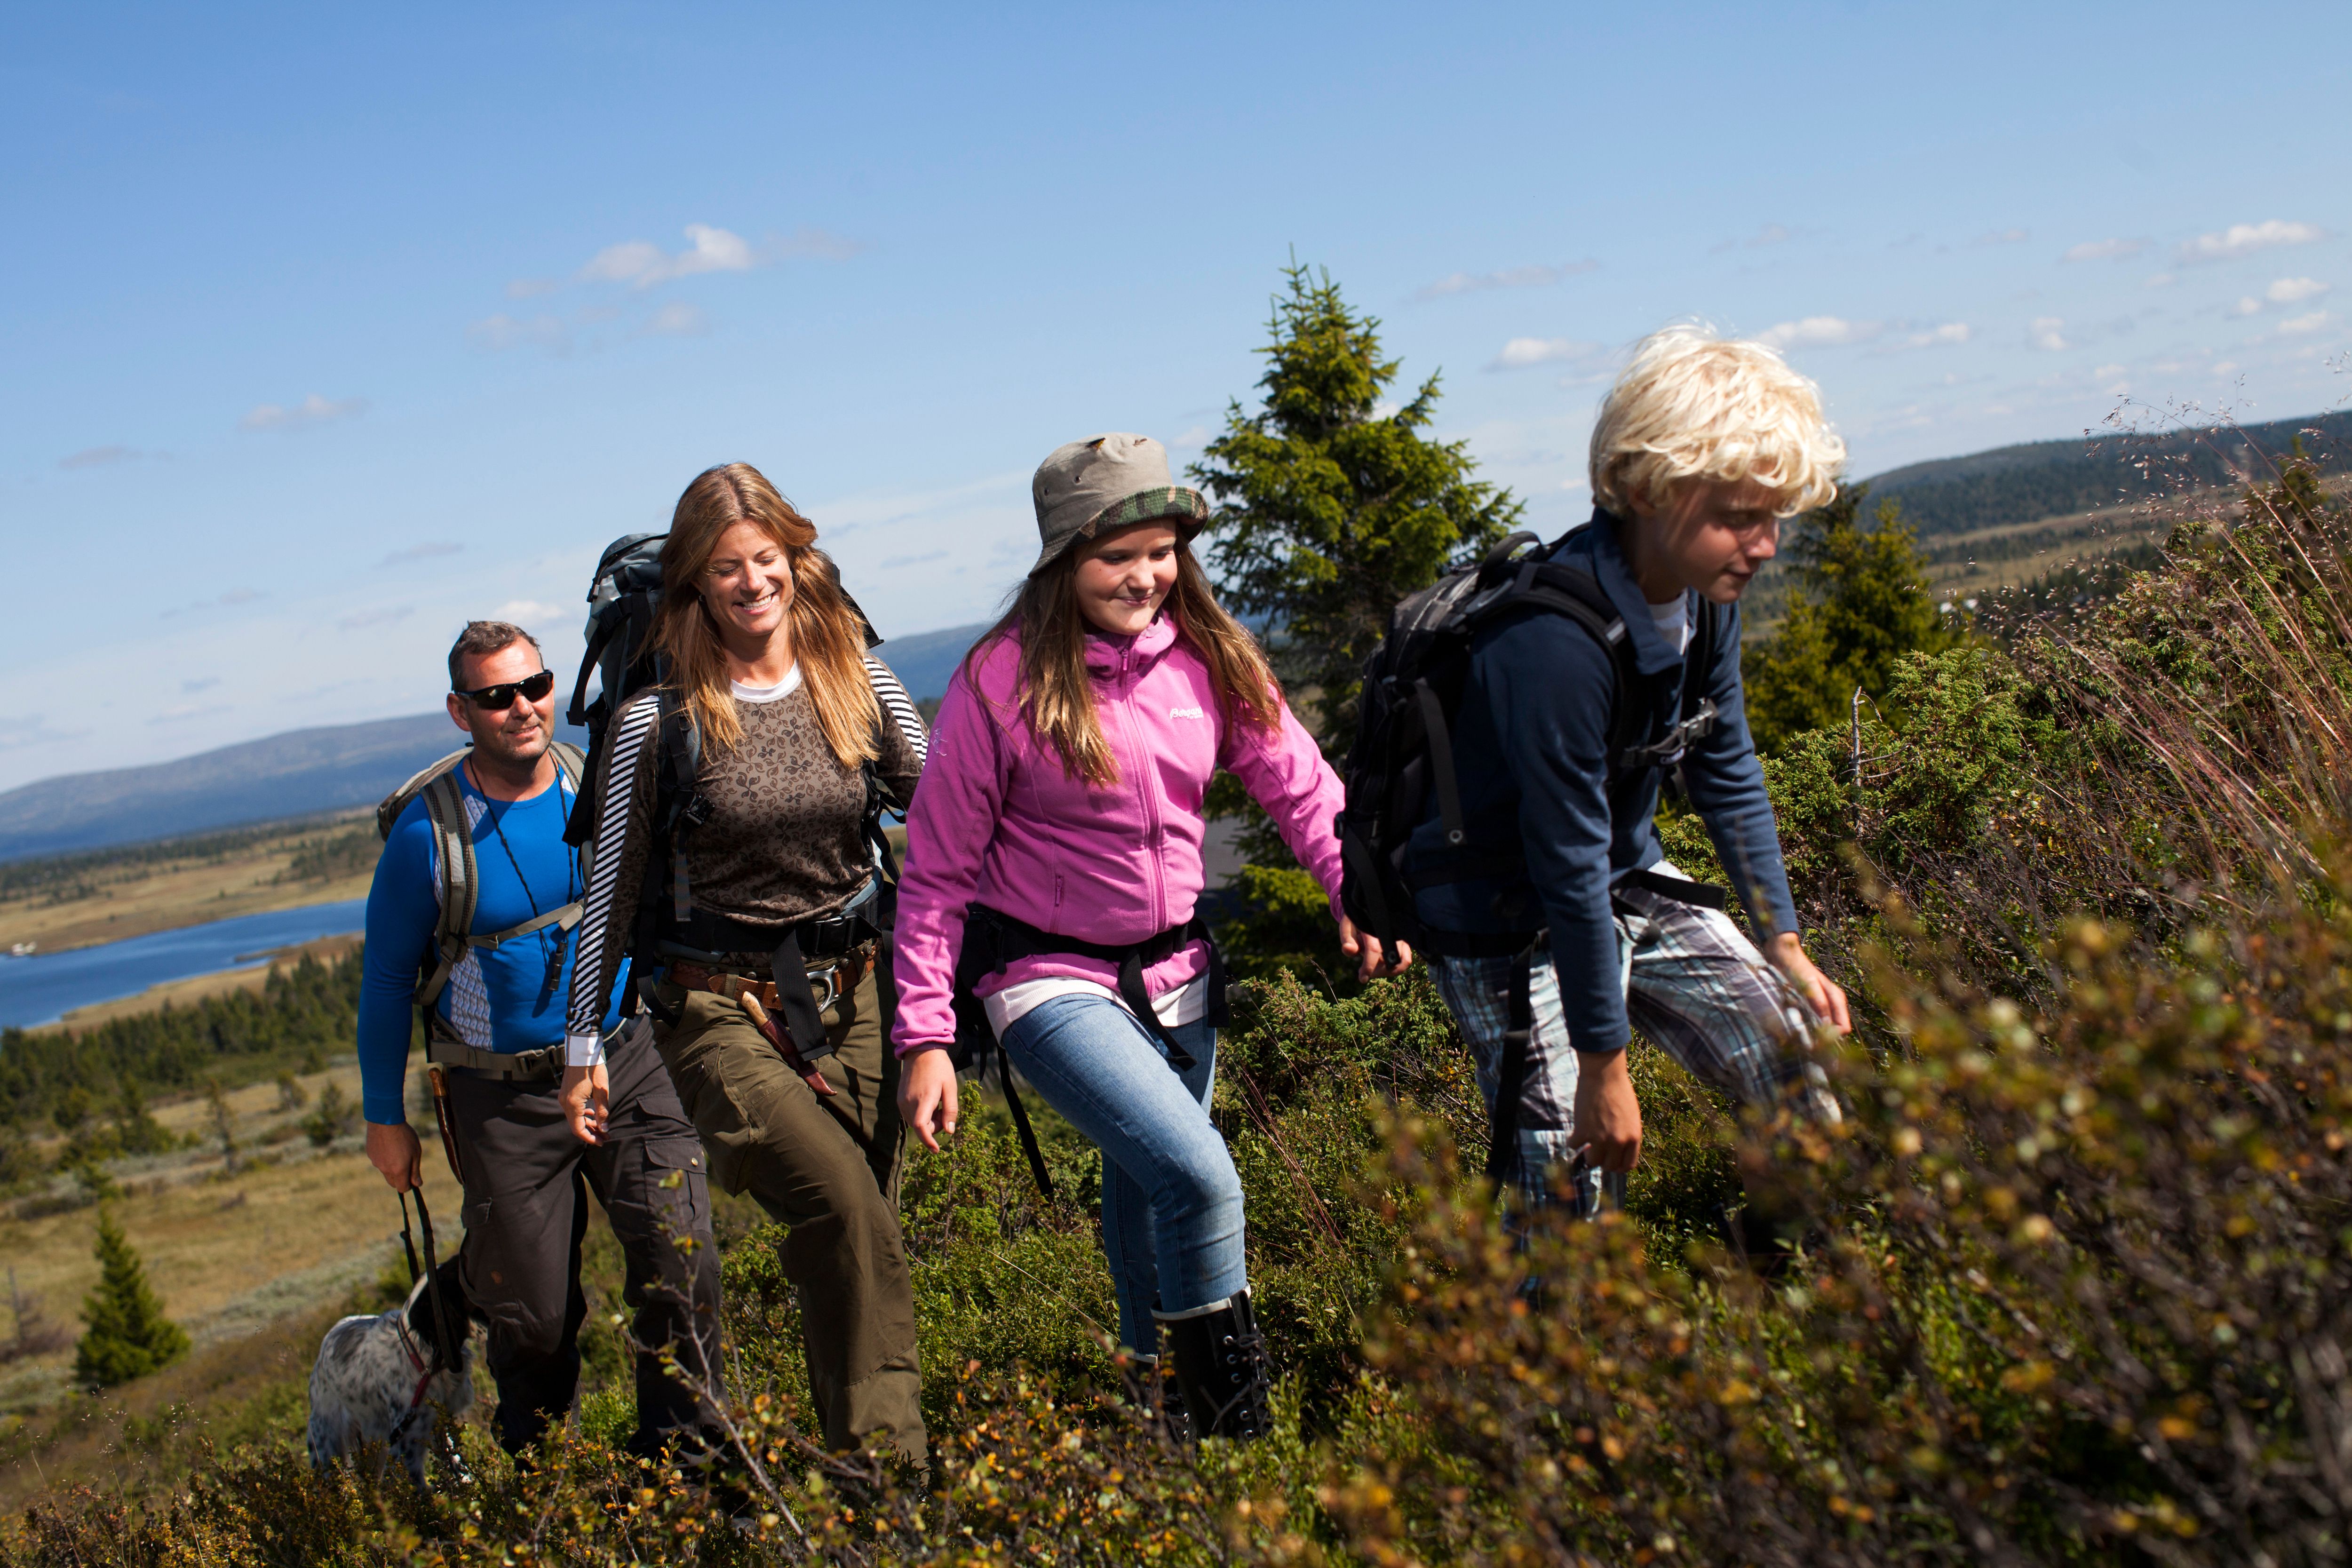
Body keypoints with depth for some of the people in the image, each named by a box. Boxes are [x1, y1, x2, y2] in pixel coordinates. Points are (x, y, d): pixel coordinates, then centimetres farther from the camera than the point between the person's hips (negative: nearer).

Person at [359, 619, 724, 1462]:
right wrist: (384, 1116, 4)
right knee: (535, 1313, 7)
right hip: (502, 1099, -2)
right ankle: (537, 1474, 37)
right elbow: (387, 979, -1)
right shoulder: (427, 835, -13)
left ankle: (679, 1452, 6)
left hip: (625, 1067, 2)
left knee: (682, 1265, -13)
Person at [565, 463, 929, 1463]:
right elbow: (611, 889, 1)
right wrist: (585, 1046, 4)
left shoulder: (861, 686, 2)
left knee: (849, 1249, 10)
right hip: (721, 1009, -4)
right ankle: (885, 1458, -17)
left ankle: (849, 1444, 25)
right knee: (848, 1216, -23)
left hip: (852, 997, 4)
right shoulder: (659, 720, -7)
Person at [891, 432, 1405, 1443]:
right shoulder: (1002, 682, -14)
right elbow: (938, 872, -9)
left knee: (1150, 1194, 21)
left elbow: (1297, 784, 3)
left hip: (1178, 974, 5)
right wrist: (925, 1037, -11)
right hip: (1051, 980, -5)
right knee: (1199, 1177, -22)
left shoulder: (1206, 657, -2)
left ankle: (1151, 1370, 48)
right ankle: (1235, 1438, -7)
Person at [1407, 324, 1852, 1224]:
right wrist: (1603, 1064, -20)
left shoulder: (1706, 593, -8)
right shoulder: (1552, 644, -33)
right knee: (1563, 1191, -7)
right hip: (1509, 921, -8)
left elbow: (1727, 774, 7)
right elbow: (1569, 873, -28)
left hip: (1631, 886, 8)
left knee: (1800, 1058, 6)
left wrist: (1785, 947, 9)